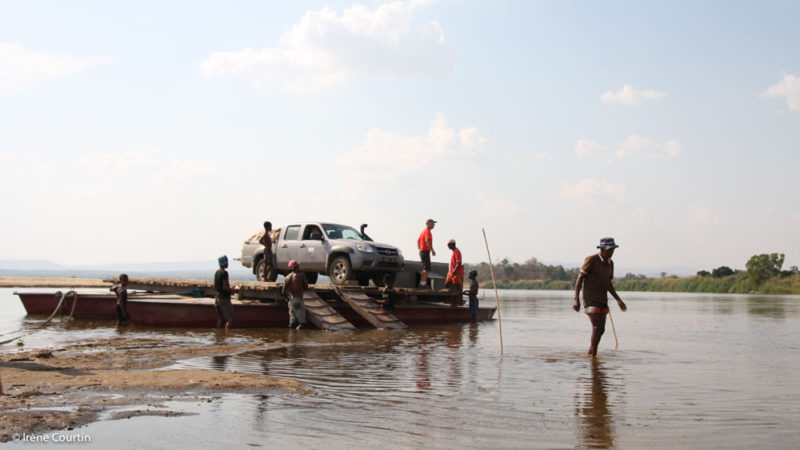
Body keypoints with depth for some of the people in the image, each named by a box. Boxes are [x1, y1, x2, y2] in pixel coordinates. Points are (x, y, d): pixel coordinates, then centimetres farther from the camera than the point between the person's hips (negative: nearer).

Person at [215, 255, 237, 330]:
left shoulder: (217, 272, 11)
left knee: (220, 319, 11)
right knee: (230, 319, -6)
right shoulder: (224, 273, -16)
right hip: (224, 299, -9)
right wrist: (233, 290, -5)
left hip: (218, 298, 9)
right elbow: (225, 287, -21)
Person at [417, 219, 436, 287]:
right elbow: (427, 241, -27)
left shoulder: (423, 231, 19)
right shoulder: (427, 231, -12)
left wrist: (420, 249, 28)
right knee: (427, 268, -14)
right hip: (426, 251, -10)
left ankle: (422, 282, 16)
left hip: (422, 251, 10)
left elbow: (418, 241, 27)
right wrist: (432, 250, -29)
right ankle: (423, 282, -20)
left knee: (425, 268, 14)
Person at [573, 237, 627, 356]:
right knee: (597, 327, -15)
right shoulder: (591, 260, -11)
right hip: (590, 299, -7)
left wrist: (618, 300, 14)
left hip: (602, 300, 7)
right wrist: (576, 299, -19)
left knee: (601, 330, 7)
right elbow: (580, 279, -11)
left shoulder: (610, 263, 10)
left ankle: (589, 354, 20)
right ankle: (593, 355, -5)